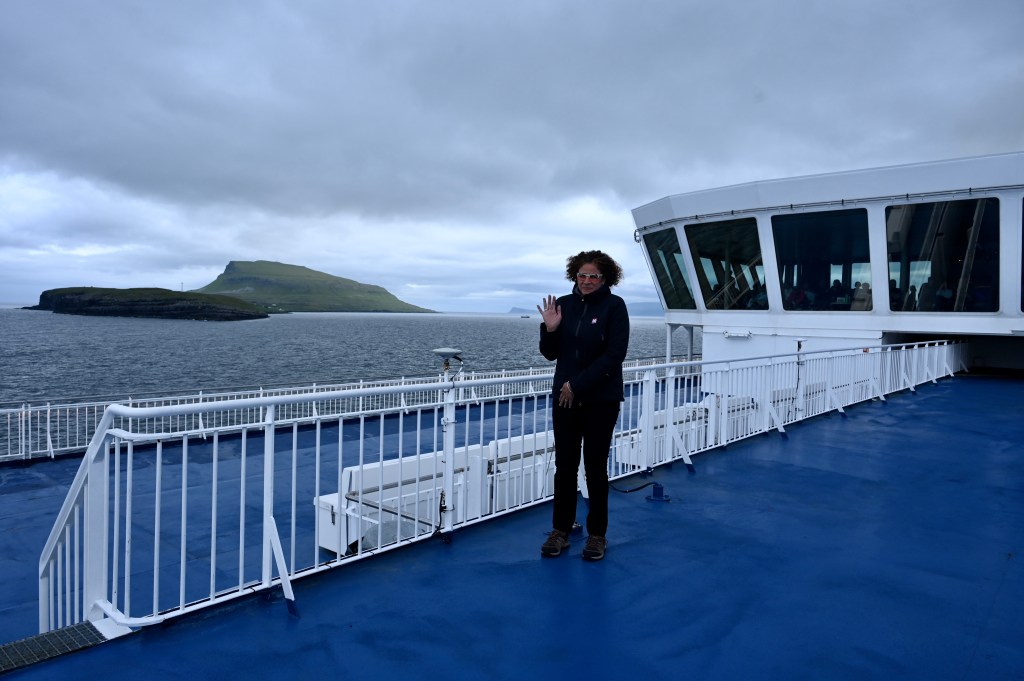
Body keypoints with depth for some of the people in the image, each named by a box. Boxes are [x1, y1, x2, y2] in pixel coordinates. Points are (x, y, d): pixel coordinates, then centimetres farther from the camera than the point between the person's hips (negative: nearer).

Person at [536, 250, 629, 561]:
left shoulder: (614, 306, -7)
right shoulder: (564, 304, 4)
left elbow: (615, 354, -14)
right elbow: (551, 354, 8)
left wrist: (578, 384, -17)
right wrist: (550, 329, -13)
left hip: (601, 399, -3)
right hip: (564, 397, 3)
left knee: (595, 467, 6)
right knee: (564, 465, 7)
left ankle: (597, 534, 20)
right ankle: (560, 531, 20)